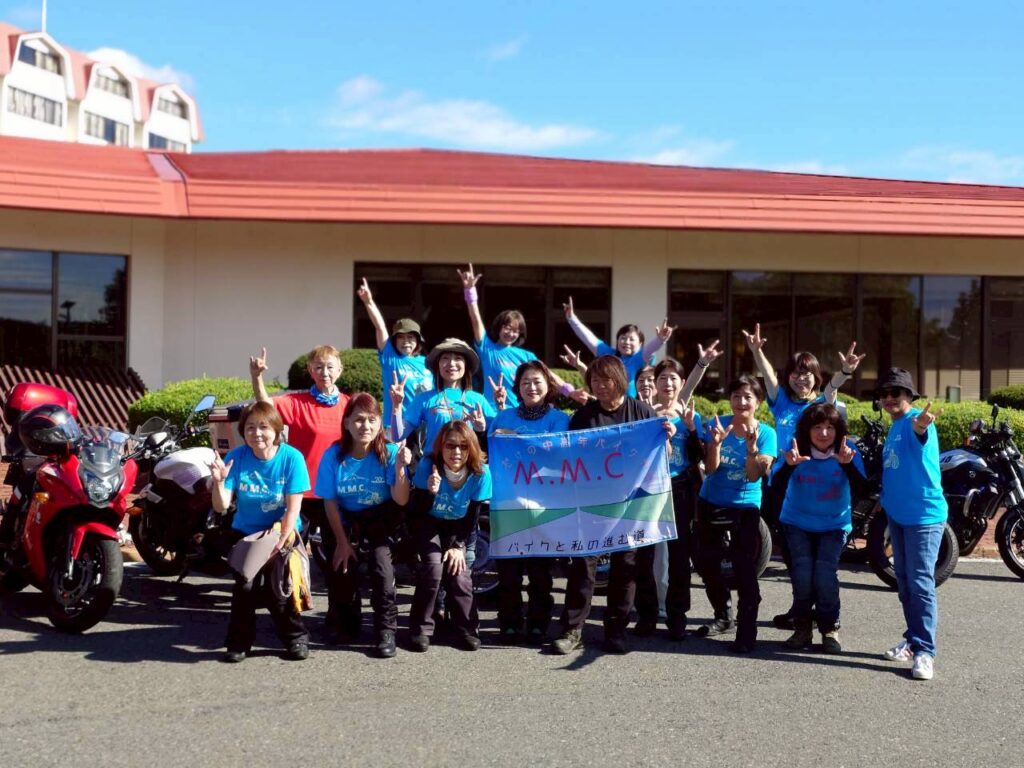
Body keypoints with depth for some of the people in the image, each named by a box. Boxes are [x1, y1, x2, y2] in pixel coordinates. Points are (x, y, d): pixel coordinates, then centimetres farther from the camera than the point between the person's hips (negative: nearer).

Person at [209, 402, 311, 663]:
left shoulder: (291, 458, -16)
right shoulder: (236, 457, -11)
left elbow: (293, 508, -15)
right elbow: (221, 506, -15)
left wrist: (278, 544, -19)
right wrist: (218, 482, -33)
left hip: (283, 533, -2)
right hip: (245, 533, 2)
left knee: (277, 588, -15)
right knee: (245, 585, -15)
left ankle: (296, 638, 8)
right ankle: (239, 642, 5)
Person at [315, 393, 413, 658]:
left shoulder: (389, 453, -19)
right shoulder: (334, 455, -17)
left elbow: (401, 500, -24)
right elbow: (330, 502, -8)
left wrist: (400, 469, -40)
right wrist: (342, 542, -9)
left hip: (382, 519, -1)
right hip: (347, 520, 2)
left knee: (381, 564, -23)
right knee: (342, 566, -14)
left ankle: (386, 630, -8)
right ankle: (344, 623, 15)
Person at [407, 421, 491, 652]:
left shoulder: (480, 472, -22)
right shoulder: (428, 466, -26)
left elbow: (473, 516, -10)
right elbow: (418, 512, -23)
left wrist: (459, 546, -16)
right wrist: (430, 492, -42)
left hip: (457, 528, 1)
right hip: (428, 523, -1)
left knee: (458, 570, -18)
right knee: (433, 565, -24)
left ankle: (468, 629, 2)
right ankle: (420, 629, -9)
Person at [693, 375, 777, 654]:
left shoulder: (766, 433, -11)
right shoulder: (718, 424, -8)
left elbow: (754, 475, -19)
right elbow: (710, 468, -14)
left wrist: (751, 447, -34)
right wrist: (716, 442, -31)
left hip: (745, 507, -3)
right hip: (710, 504, 3)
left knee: (744, 567, -12)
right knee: (705, 562, 12)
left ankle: (746, 631, -6)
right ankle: (724, 616, 32)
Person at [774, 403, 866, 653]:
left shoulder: (847, 452, -12)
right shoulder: (797, 449, -13)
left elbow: (859, 488, -25)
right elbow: (778, 485, -23)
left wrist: (847, 464, -42)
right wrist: (789, 465, -43)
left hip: (834, 524, 0)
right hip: (797, 523, 0)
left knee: (825, 575, -14)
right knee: (802, 575, -11)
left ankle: (830, 629, 5)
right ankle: (802, 628, 8)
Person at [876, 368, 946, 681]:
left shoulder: (916, 420, -14)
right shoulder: (894, 427, 13)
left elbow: (920, 429, -40)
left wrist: (921, 423, -62)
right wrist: (885, 499, 23)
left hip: (924, 514, -9)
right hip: (897, 514, 9)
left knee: (920, 584, -9)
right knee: (904, 583, 15)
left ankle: (924, 651, -5)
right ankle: (912, 640, 26)